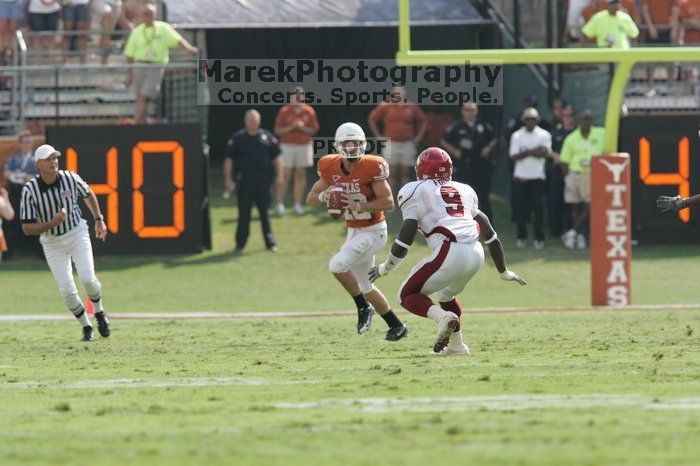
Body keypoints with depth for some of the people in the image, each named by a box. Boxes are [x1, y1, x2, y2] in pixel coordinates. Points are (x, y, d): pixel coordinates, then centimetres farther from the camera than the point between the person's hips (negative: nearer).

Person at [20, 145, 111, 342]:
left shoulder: (70, 178, -13)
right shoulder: (29, 191, -19)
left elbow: (88, 195, 11)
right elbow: (27, 229, -16)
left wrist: (99, 220, 14)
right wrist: (52, 223, -30)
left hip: (77, 234, 1)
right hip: (52, 242, 0)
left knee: (87, 278, -17)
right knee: (67, 291, -6)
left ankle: (99, 313, 13)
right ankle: (86, 327, 17)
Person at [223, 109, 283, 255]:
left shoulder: (267, 137, 9)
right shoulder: (237, 138, 4)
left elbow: (276, 157, 11)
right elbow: (229, 160, 4)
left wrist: (279, 176, 2)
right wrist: (228, 179, -3)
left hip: (263, 179, 1)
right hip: (245, 179, -1)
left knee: (265, 212, 6)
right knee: (244, 213, -1)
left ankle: (270, 243, 12)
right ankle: (240, 244, 4)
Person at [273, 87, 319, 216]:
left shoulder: (309, 111, 5)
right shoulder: (284, 111, -1)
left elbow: (314, 130, 6)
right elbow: (278, 130, -1)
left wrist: (302, 127, -12)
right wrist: (291, 127, -16)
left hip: (304, 146, 3)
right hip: (287, 146, -3)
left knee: (301, 175, 4)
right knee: (286, 175, -6)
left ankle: (298, 205, 9)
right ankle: (280, 204, -2)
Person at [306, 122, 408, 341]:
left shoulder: (372, 167, -19)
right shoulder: (331, 168, -2)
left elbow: (388, 202, -20)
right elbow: (310, 198, 3)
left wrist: (358, 206, -29)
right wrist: (323, 196, -19)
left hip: (373, 231, -7)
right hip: (354, 231, 7)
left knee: (337, 265, -24)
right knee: (365, 287, 14)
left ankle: (363, 307, -4)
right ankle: (397, 326, 29)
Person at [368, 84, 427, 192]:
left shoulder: (411, 107, 5)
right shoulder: (385, 106, 0)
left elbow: (423, 120, 17)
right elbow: (372, 119, 7)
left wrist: (418, 137, 10)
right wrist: (378, 136, 3)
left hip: (407, 144, 2)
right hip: (391, 144, -2)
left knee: (405, 174, 4)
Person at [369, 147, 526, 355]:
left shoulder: (415, 191, 10)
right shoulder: (464, 191, 27)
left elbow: (405, 238, 1)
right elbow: (489, 234, 27)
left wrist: (385, 268, 15)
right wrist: (504, 272, 37)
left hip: (450, 253, -6)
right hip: (476, 253, 6)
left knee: (408, 295, 8)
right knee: (446, 294, 33)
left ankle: (442, 317, -19)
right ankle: (456, 345, 25)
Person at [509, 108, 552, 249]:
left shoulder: (544, 135, 4)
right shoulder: (517, 135, 6)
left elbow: (546, 153, -10)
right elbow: (514, 156, -4)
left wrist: (527, 152, -14)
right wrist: (534, 152, -14)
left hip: (537, 176, -1)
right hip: (521, 176, 1)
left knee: (538, 207, -3)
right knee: (521, 207, 0)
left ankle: (539, 238, 1)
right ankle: (522, 237, 8)